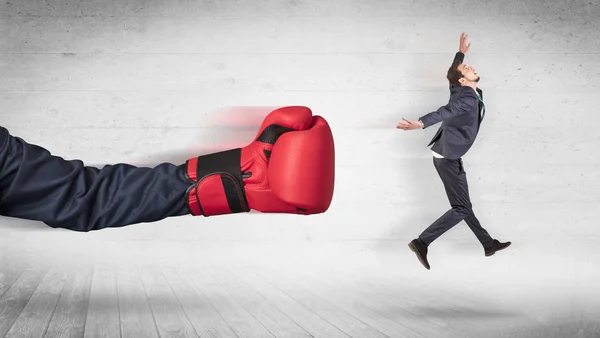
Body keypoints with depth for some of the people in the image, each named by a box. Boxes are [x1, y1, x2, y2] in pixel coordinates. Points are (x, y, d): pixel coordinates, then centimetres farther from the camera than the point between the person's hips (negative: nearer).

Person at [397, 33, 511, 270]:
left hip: (447, 155, 10)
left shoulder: (461, 91, 11)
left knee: (463, 204, 16)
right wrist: (421, 124, -49)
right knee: (461, 208, -8)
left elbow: (453, 73, 33)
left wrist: (461, 53, 45)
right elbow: (445, 111, -35)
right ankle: (422, 242, -11)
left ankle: (488, 244, 28)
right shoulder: (468, 98, -17)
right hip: (448, 157, -10)